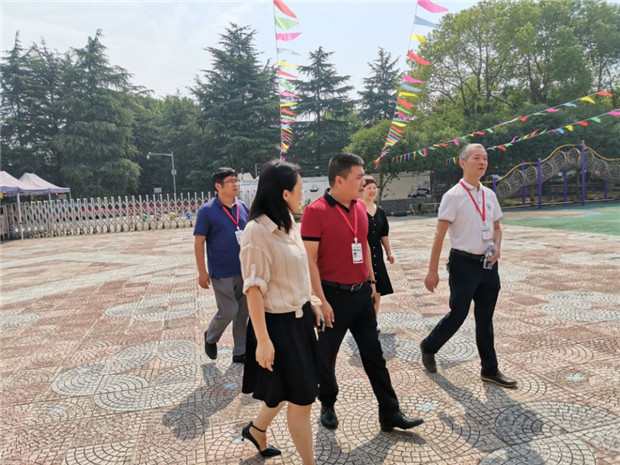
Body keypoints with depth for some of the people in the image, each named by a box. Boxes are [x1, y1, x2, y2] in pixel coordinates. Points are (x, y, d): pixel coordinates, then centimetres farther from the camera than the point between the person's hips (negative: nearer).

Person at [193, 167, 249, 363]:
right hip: (222, 273, -5)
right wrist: (202, 272, -10)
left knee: (243, 312, 10)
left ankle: (240, 352, 25)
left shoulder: (242, 207, 5)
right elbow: (199, 242, -9)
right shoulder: (207, 211, -10)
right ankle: (210, 337, 30)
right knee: (228, 311, -1)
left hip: (244, 270, 5)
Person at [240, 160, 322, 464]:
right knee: (302, 398, 6)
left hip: (300, 318, 9)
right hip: (278, 324, -8)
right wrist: (262, 339, -21)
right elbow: (253, 289, -22)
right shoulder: (257, 231, -21)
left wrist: (311, 305, 17)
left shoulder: (289, 223, 5)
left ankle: (256, 430, 49)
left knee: (288, 390, 23)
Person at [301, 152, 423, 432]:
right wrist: (321, 300, -18)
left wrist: (371, 280, 16)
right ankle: (328, 406, 35)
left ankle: (390, 414, 23)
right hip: (333, 295, -6)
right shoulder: (316, 211, -16)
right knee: (326, 357, 12)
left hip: (361, 293, 6)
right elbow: (310, 259, -16)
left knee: (374, 355, 12)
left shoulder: (360, 207, 6)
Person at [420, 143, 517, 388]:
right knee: (458, 315, 3)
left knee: (485, 320, 13)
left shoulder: (489, 195, 8)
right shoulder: (453, 196, -11)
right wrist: (433, 271, -13)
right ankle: (428, 347, 29)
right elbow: (439, 235, -12)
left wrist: (497, 247, -2)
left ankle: (490, 370, 25)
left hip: (488, 265, 6)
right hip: (464, 264, -6)